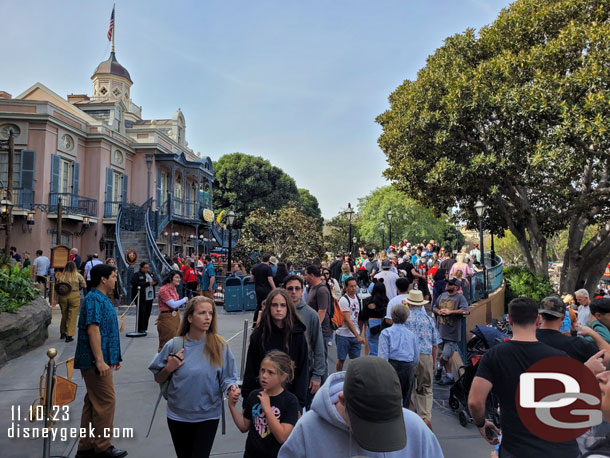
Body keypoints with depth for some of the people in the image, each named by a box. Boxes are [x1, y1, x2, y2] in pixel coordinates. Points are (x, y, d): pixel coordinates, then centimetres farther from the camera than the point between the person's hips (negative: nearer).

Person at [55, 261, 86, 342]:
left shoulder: (61, 276, 2)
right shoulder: (78, 276, -5)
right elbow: (84, 286, -2)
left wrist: (56, 299, 13)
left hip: (62, 296, 3)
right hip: (74, 296, -3)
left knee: (64, 315, 20)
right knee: (72, 316, 3)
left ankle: (62, 333, 33)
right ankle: (69, 335, 3)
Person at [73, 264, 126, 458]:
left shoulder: (102, 298, 15)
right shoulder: (94, 299, -16)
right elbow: (93, 330, -23)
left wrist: (114, 357, 22)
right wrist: (100, 360, -25)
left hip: (103, 359, 10)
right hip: (96, 361, -10)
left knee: (93, 402, 15)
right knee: (106, 401, -2)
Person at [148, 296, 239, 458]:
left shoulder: (220, 345, -12)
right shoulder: (173, 345, -10)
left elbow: (226, 378, -5)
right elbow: (158, 379, 3)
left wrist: (231, 388, -26)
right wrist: (169, 369, -16)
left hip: (208, 416, -2)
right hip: (178, 415, 2)